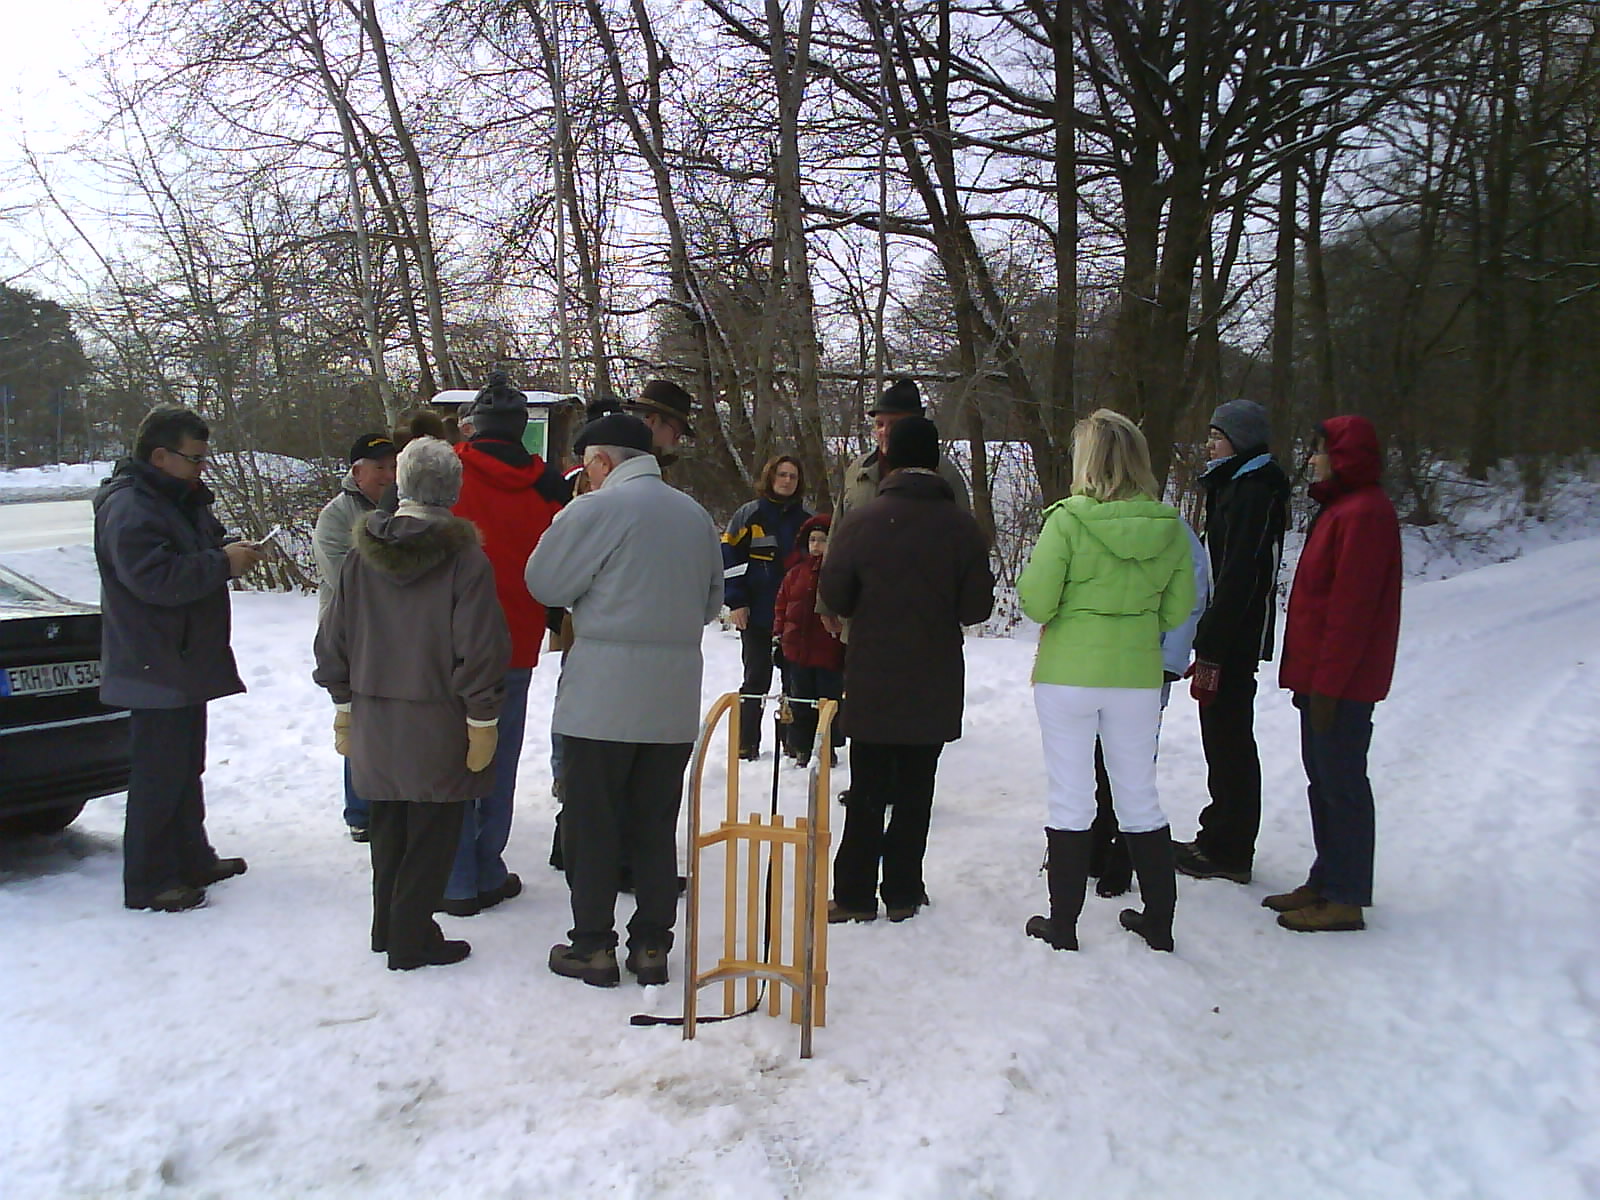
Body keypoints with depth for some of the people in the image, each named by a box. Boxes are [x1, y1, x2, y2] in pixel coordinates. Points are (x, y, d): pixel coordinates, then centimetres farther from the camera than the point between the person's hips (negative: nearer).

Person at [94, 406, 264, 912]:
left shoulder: (182, 498, 14)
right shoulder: (129, 508, -18)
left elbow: (199, 549, 25)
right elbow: (155, 577, -28)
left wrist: (231, 549, 3)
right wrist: (223, 562, -23)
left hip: (186, 661, 10)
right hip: (156, 669, -10)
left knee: (186, 769, 18)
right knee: (158, 775, -3)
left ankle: (192, 859, 29)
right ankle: (149, 881, 6)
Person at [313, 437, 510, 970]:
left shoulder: (362, 554, 2)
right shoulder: (464, 557, -14)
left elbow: (334, 637, 8)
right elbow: (479, 647, -16)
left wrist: (344, 704, 18)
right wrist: (482, 719, -8)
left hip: (373, 720, 5)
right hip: (437, 724, -5)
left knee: (388, 827, 19)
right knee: (431, 832, 7)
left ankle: (388, 927, 32)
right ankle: (413, 939, 13)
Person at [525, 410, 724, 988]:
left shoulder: (594, 510, -10)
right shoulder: (697, 515, 9)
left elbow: (545, 584, -4)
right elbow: (711, 600, 16)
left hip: (602, 697, -5)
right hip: (675, 701, 6)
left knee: (591, 823, 7)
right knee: (656, 824, 13)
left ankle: (592, 946, 14)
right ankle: (652, 946, 20)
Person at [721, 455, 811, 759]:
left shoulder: (806, 519, 11)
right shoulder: (750, 514, 0)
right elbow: (729, 557, -2)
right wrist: (736, 602, -9)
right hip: (757, 613, -3)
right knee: (756, 678, 3)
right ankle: (747, 743, 11)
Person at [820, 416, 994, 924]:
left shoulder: (862, 521, -10)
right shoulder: (962, 526, -7)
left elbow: (833, 596, -4)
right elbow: (977, 606, -6)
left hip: (871, 681, -1)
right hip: (935, 686, 1)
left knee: (867, 791, 9)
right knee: (915, 791, 11)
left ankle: (855, 893, 14)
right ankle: (903, 892, 17)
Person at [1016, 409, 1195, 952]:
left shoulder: (1068, 520, -14)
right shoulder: (1170, 527, -1)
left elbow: (1036, 602, -13)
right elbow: (1177, 611, 5)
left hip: (1067, 674, -3)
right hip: (1138, 675, 4)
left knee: (1071, 800, 7)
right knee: (1140, 796, 16)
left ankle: (1063, 924, 16)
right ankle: (1159, 922, 26)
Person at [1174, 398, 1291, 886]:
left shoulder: (1253, 493, -15)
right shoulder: (1234, 486, 17)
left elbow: (1239, 577, -22)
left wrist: (1211, 649, -23)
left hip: (1235, 641, -10)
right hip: (1229, 638, 10)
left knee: (1229, 740, -2)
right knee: (1223, 738, 16)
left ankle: (1229, 852, 8)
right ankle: (1220, 839, 27)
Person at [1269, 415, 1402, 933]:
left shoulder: (1364, 512, -17)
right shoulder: (1342, 507, 16)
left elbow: (1351, 606, -22)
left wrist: (1328, 682, -21)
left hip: (1343, 680, -10)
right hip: (1321, 673, 10)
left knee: (1341, 782, -3)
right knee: (1323, 777, 16)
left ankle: (1347, 900, 7)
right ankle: (1326, 882, 27)